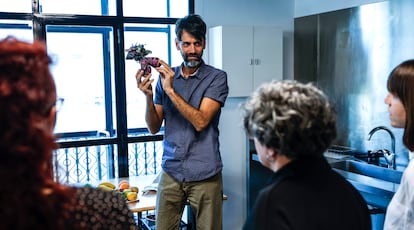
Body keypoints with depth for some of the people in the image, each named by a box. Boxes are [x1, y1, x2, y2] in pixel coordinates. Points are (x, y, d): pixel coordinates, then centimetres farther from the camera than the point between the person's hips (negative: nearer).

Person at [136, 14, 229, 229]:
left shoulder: (216, 78, -5)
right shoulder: (166, 76, 6)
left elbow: (201, 121, -16)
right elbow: (154, 127, 6)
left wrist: (171, 90, -19)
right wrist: (148, 96, -11)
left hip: (204, 174, -3)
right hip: (171, 171, 3)